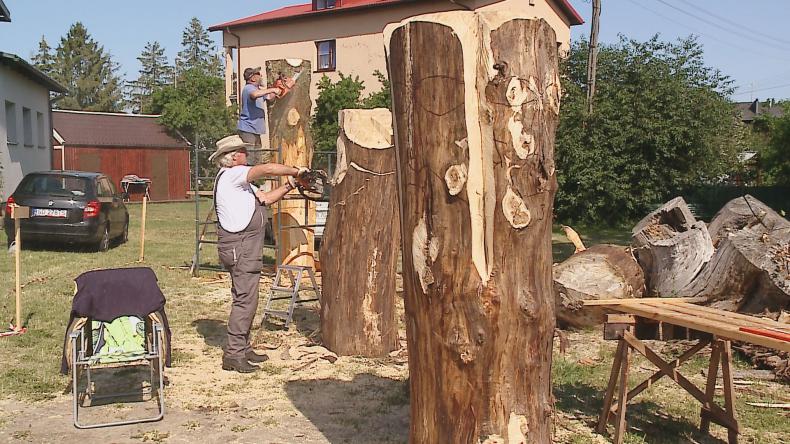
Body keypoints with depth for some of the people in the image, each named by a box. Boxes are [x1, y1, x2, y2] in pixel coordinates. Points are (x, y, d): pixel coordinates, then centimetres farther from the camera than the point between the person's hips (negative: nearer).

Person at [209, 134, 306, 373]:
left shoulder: (240, 181, 20)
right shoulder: (230, 175, -11)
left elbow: (265, 198, 18)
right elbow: (268, 168, -19)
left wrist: (289, 185, 10)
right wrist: (295, 171, -7)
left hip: (245, 247, 11)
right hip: (240, 246, -11)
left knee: (246, 299, 13)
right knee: (245, 299, -10)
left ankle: (242, 349, 20)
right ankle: (232, 355, -6)